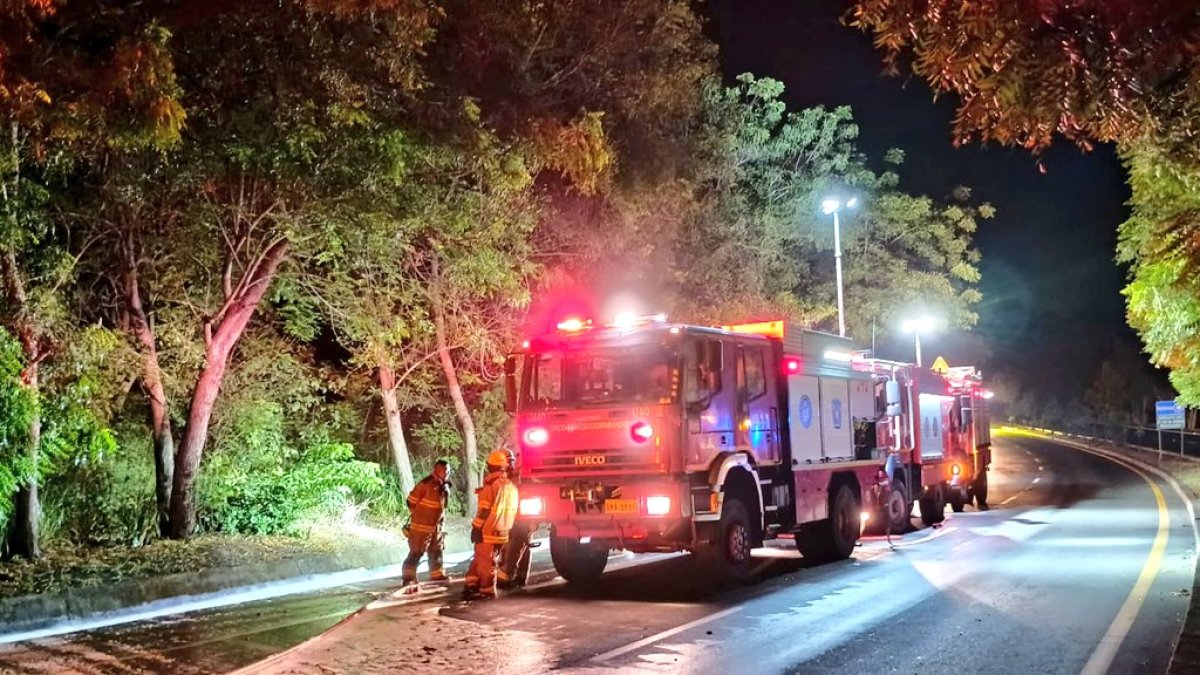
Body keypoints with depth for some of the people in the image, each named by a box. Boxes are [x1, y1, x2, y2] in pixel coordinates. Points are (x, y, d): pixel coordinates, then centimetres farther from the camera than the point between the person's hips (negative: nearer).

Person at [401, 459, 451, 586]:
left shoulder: (445, 486, 6)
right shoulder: (426, 483, -19)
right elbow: (411, 501, -12)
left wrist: (441, 519, 16)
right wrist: (417, 515, -2)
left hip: (436, 526, 8)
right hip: (421, 525, -8)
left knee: (436, 551, 15)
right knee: (416, 552, -4)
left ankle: (437, 575, 24)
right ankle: (408, 577, 3)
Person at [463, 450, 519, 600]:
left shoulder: (491, 484, -14)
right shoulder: (511, 486, 9)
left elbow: (484, 510, -16)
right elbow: (511, 510, 15)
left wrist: (476, 528, -11)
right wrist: (505, 528, 22)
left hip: (488, 530, -7)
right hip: (502, 530, 7)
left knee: (485, 561, 0)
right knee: (480, 558, 15)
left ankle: (487, 590, 3)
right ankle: (472, 585, 16)